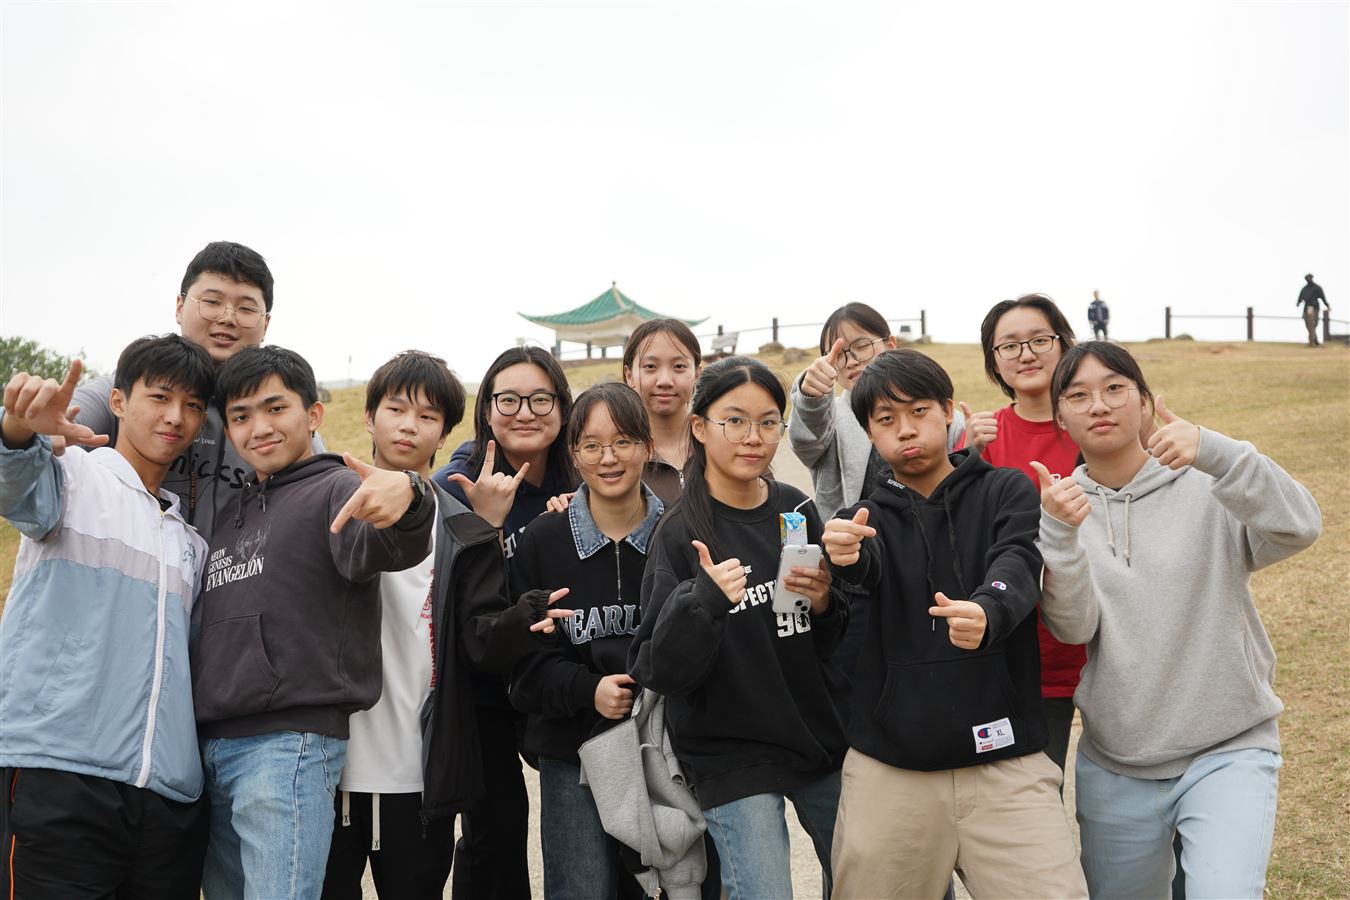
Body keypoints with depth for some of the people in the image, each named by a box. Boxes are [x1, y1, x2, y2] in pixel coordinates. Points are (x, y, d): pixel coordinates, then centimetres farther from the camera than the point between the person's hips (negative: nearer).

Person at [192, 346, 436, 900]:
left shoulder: (337, 490, -2)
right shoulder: (230, 513, 21)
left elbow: (388, 548, -25)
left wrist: (406, 499, -49)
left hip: (288, 744, -8)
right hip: (211, 748, 8)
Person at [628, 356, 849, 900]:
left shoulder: (798, 511, 2)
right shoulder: (680, 534, -10)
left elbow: (842, 643, 12)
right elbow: (656, 671, -15)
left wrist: (827, 605, -11)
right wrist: (702, 600, -31)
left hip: (823, 735, 5)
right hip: (732, 755, -5)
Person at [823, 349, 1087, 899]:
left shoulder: (1007, 493, 6)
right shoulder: (868, 517, 10)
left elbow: (1018, 568, -14)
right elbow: (869, 567, -14)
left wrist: (987, 612, -38)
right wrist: (844, 555, -39)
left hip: (1004, 760, -1)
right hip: (889, 766, 1)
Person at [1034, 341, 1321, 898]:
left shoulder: (1207, 490, -5)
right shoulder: (1061, 506, 1)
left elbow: (1300, 528, -23)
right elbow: (1072, 627, -11)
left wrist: (1213, 451, -37)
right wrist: (1060, 535, -29)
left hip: (1228, 751, -3)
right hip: (1114, 766, 3)